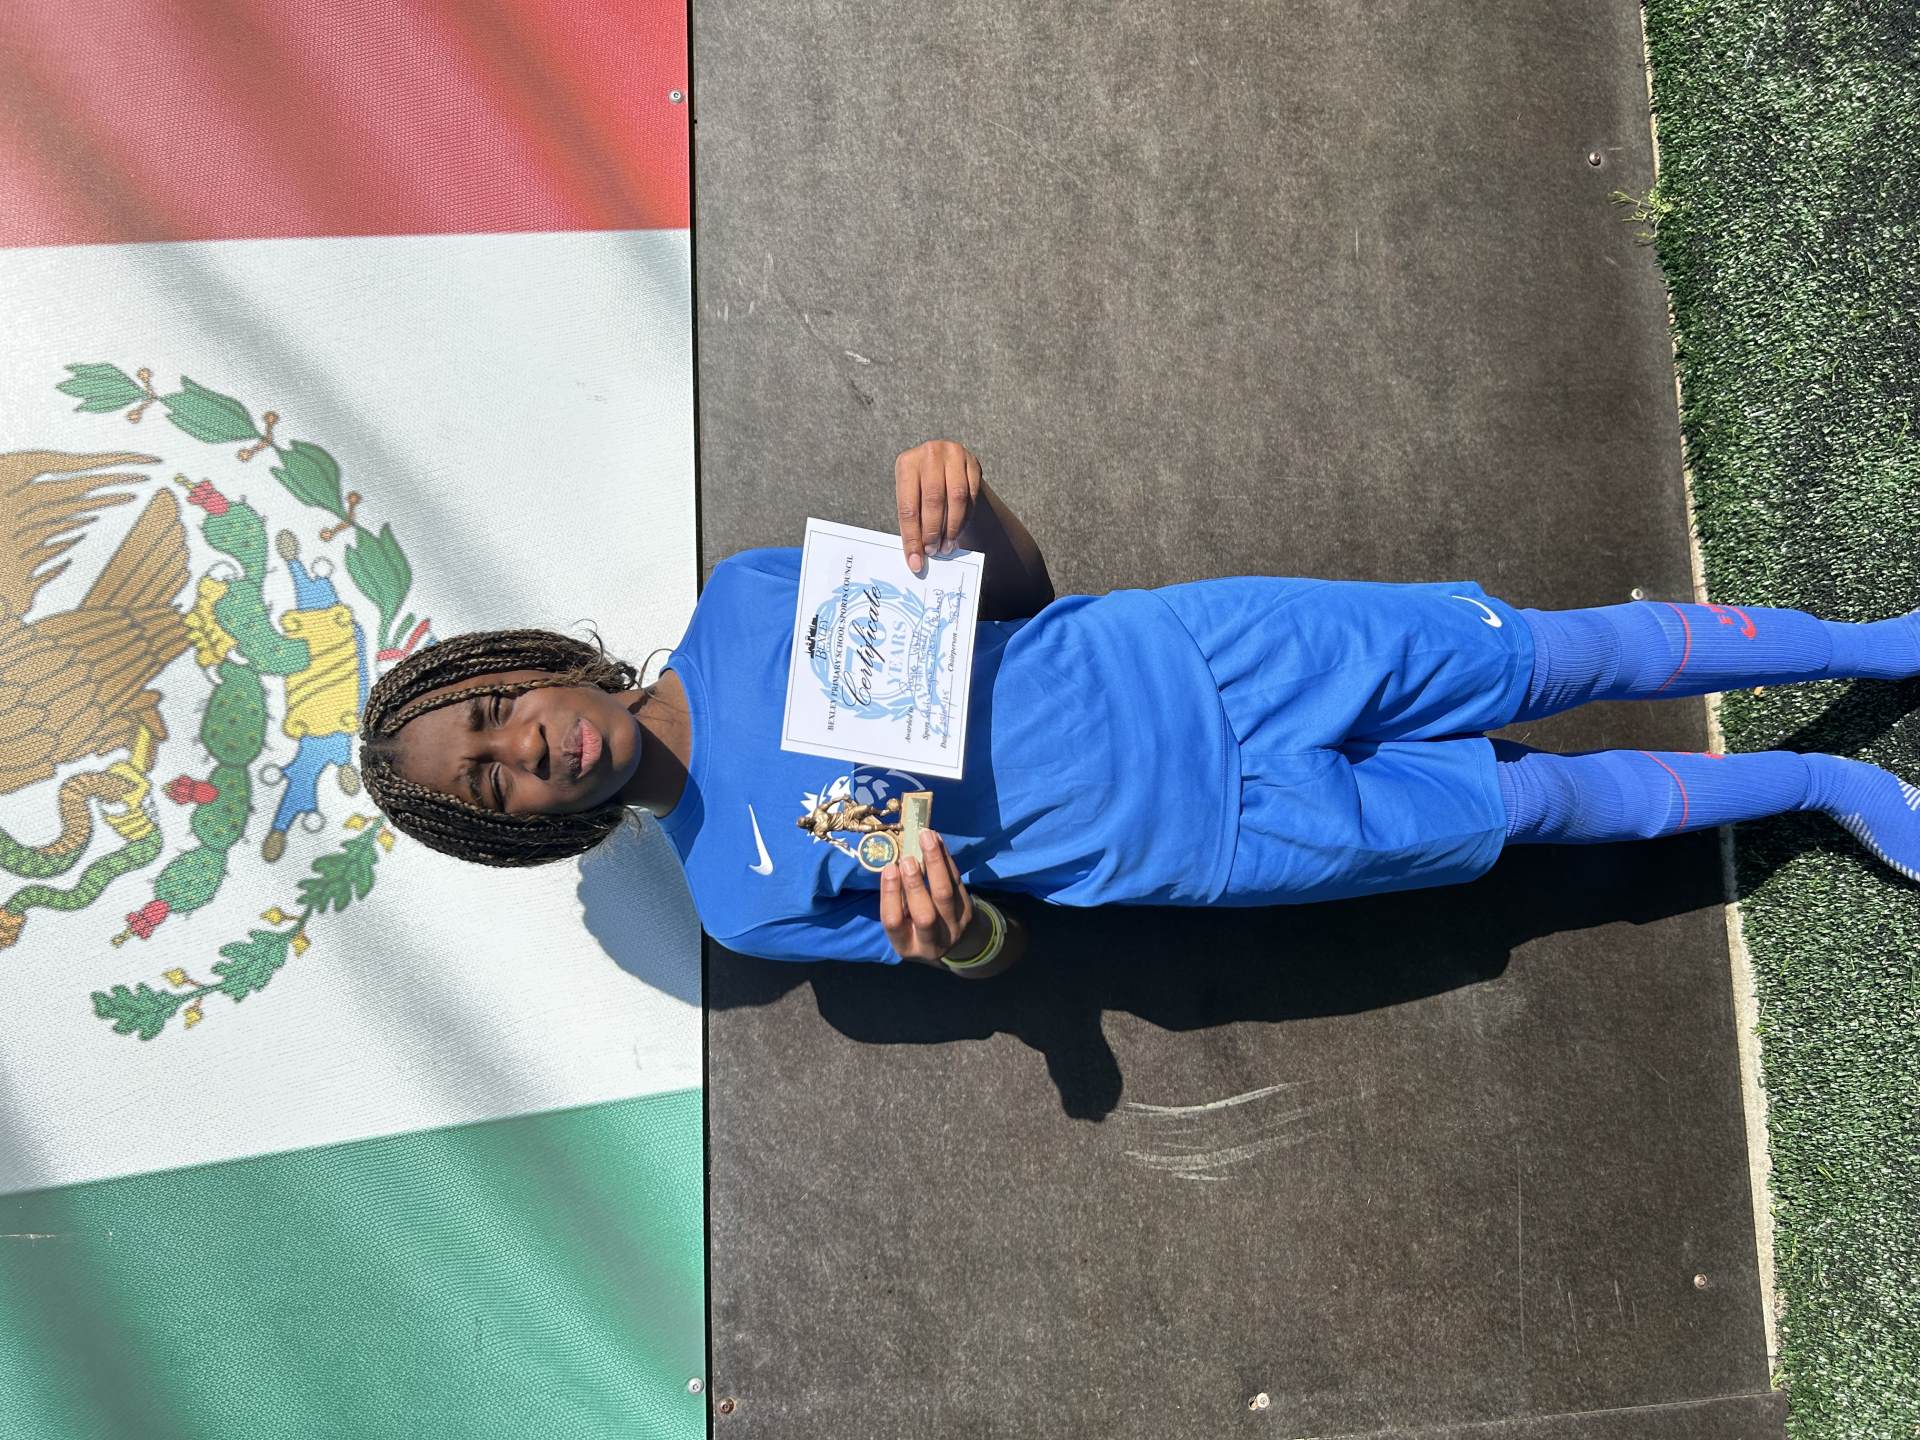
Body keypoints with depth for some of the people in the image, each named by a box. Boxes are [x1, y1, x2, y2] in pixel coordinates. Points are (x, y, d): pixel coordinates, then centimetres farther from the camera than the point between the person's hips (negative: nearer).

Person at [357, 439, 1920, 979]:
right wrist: (946, 932, -25)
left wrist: (963, 493, -21)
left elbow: (1020, 592, 3)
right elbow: (993, 949, 0)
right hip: (1228, 835, -2)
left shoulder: (745, 597, 0)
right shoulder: (746, 895, -6)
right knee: (1551, 801, 7)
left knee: (1567, 658, 5)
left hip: (1201, 649, 2)